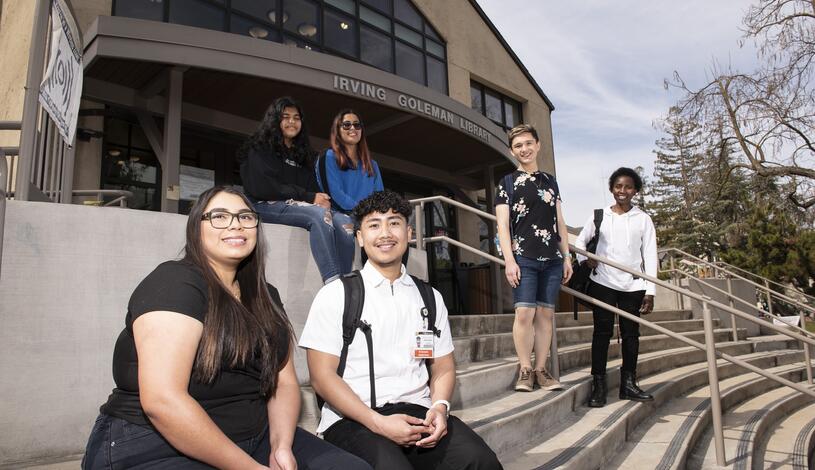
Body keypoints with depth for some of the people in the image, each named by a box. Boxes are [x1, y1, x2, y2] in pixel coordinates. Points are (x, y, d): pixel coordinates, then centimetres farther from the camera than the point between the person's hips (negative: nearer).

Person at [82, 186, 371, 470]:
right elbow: (162, 400, -22)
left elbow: (284, 382, 9)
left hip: (254, 440, 7)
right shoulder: (175, 282, -12)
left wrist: (282, 446, -10)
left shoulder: (265, 297, 11)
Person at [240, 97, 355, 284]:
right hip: (267, 205, -5)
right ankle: (332, 282, -45)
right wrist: (309, 197, -13)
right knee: (320, 214, -35)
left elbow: (313, 187, 18)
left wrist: (321, 199, -8)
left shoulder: (303, 153, 26)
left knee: (344, 221, -25)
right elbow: (263, 188, -8)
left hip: (301, 206, 6)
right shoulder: (260, 149, 7)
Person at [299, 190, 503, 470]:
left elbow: (443, 367, 14)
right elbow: (322, 376, -4)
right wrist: (378, 423, -16)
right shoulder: (335, 295, 1)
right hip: (352, 419, -3)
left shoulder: (430, 297, 14)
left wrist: (440, 407, -8)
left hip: (418, 413, 4)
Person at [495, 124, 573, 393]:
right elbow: (502, 223, -1)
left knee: (546, 313, 3)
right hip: (523, 258, -4)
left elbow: (560, 223, 18)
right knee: (525, 313, -10)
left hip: (552, 259, 4)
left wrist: (566, 257, 12)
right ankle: (525, 369, 3)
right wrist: (509, 260, -10)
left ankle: (541, 369, 11)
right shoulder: (508, 182, 6)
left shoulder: (550, 182, 18)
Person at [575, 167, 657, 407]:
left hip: (632, 286, 1)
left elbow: (650, 255, 3)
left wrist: (650, 291, -2)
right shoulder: (600, 215, 5)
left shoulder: (643, 219, 5)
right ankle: (598, 385, 5)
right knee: (602, 332, 0)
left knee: (631, 333, 6)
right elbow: (581, 241, 15)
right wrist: (585, 259, -6)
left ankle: (628, 384, 18)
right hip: (603, 283, -1)